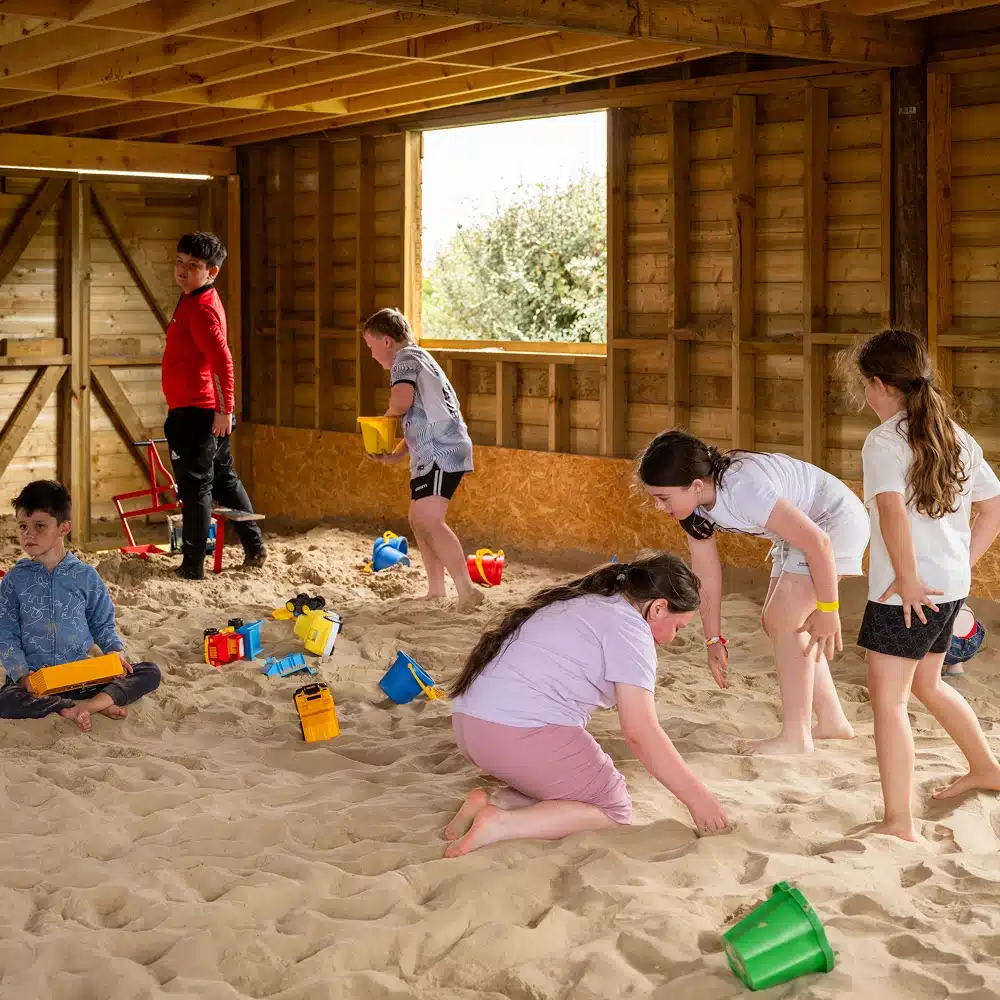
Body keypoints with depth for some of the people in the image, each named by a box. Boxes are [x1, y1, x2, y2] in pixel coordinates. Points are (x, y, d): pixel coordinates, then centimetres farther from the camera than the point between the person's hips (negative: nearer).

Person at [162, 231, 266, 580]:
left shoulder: (201, 308, -16)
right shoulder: (196, 301, 15)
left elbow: (223, 361, -24)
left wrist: (224, 409, -25)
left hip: (193, 413, -10)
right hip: (209, 411, 10)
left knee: (195, 486, -4)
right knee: (224, 479, 20)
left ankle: (193, 566, 1)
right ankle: (255, 547, 27)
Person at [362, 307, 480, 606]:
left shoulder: (405, 358, -5)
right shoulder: (420, 360, 27)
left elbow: (402, 400, -26)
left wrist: (389, 412, -3)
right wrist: (395, 455, 18)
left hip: (441, 452, -11)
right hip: (430, 455, 11)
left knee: (429, 521, -19)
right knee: (419, 520, 15)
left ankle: (467, 592, -25)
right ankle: (436, 592, 20)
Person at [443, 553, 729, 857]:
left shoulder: (581, 603, 23)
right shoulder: (629, 625, -5)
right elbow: (640, 732, -11)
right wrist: (697, 798, -4)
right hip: (522, 734, -9)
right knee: (614, 810, 5)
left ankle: (494, 801, 0)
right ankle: (500, 825, -13)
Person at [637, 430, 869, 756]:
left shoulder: (743, 490, -37)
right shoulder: (692, 500, -11)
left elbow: (818, 542, -32)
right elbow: (706, 575, -2)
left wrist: (827, 609, -22)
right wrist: (713, 639, 2)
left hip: (835, 522, -9)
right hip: (802, 525, 9)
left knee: (782, 622, -13)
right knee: (775, 622, 10)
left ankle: (795, 737, -4)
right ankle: (831, 720, 20)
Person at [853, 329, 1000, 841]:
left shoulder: (884, 440, -14)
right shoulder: (957, 438, 10)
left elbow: (893, 511, -29)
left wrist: (907, 578, -22)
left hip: (907, 593, -9)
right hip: (952, 587, 9)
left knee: (887, 699, -3)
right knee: (927, 684, 28)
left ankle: (899, 824, -4)